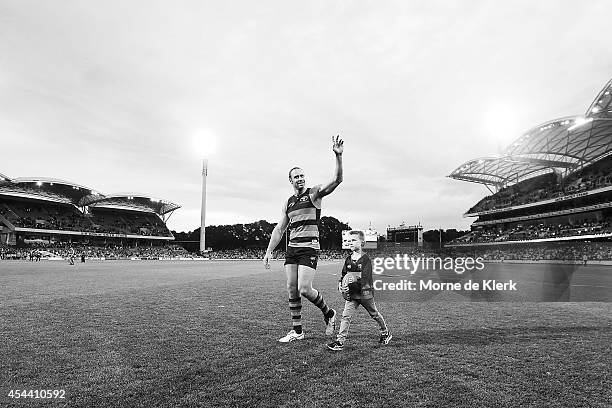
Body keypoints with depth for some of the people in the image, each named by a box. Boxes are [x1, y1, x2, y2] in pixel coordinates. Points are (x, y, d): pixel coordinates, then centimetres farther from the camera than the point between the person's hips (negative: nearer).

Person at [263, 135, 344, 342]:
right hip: (291, 248, 6)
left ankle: (328, 313, 16)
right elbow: (279, 229, 16)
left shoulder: (314, 193, 0)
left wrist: (338, 156, -29)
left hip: (309, 248, -6)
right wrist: (269, 251, 9)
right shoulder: (288, 203, 16)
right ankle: (297, 331, 20)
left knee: (304, 289, -13)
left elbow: (337, 180, -15)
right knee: (291, 289, 5)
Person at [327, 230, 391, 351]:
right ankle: (340, 341, -7)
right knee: (346, 315, -8)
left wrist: (350, 287, -30)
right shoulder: (348, 259, 4)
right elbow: (344, 275, 11)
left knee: (374, 314, 15)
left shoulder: (365, 259, -14)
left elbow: (364, 279, -22)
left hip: (365, 292, -4)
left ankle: (385, 333, 38)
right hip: (352, 294, 4)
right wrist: (340, 285, -9)